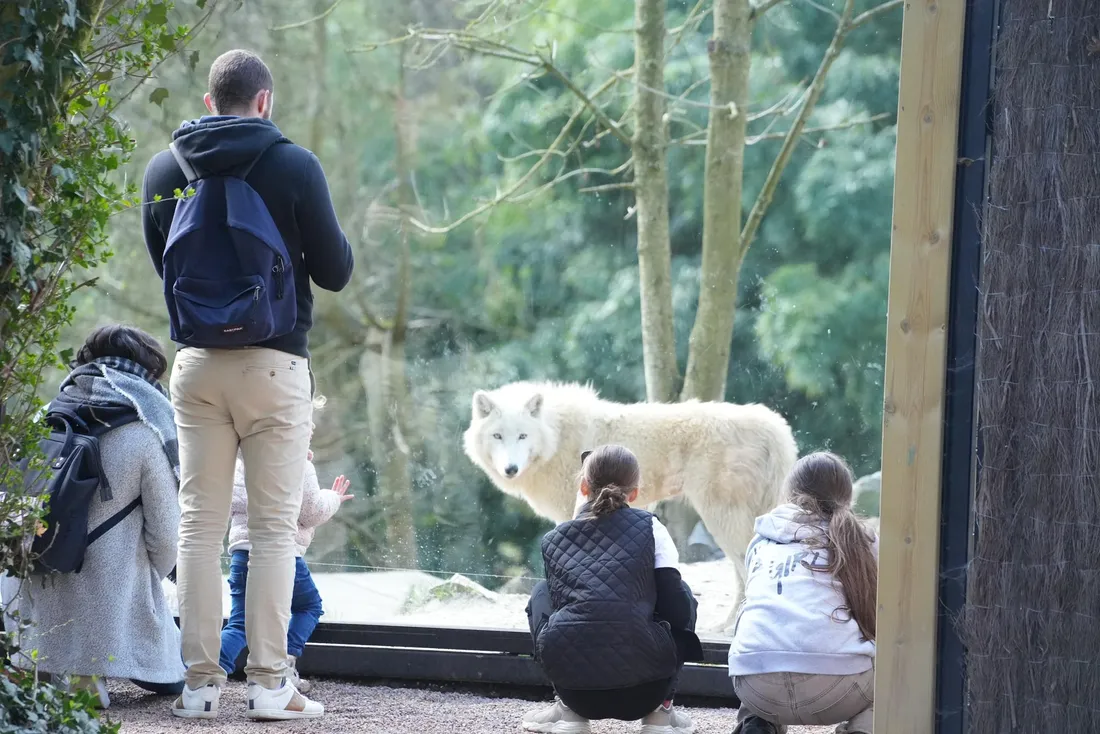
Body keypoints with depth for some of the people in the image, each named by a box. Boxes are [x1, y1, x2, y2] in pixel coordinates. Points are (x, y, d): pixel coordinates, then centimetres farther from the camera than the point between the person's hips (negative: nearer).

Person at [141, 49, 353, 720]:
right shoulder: (293, 166, -6)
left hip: (196, 364, 3)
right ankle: (269, 684, -1)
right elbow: (335, 272, -1)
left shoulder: (163, 171, 5)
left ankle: (201, 682, 6)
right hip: (275, 364, -3)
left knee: (201, 524, 7)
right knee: (274, 527, 1)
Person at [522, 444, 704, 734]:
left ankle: (568, 711, 20)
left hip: (573, 687, 2)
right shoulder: (649, 528, 8)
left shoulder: (552, 540, 14)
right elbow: (676, 609, 2)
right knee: (684, 594, 28)